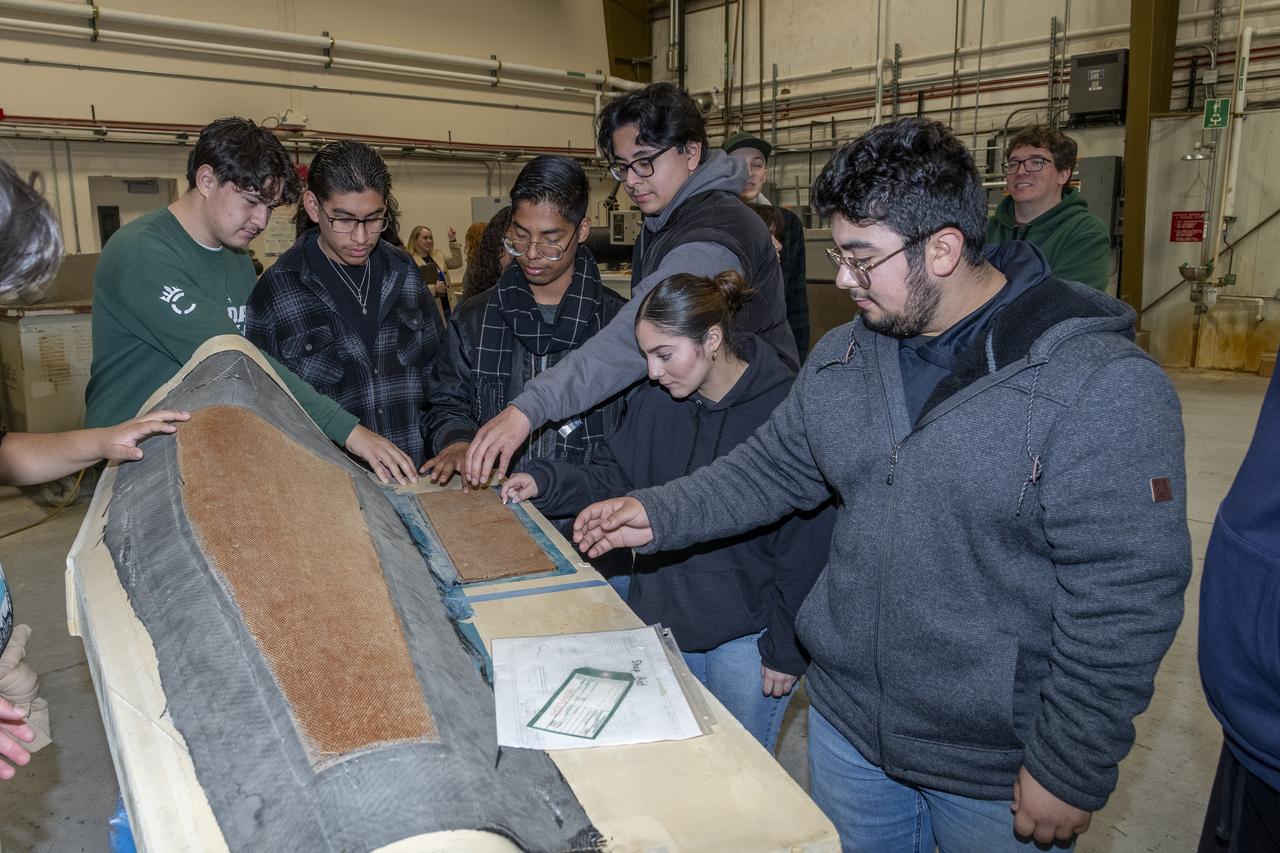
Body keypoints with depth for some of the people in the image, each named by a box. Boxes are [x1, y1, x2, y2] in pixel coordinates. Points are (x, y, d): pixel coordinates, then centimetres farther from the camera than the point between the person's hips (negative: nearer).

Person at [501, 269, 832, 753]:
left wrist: (787, 648, -12)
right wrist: (545, 482, -9)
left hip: (746, 639, -5)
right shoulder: (654, 401, -3)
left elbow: (805, 545, -15)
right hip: (662, 618, 5)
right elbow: (614, 477, 8)